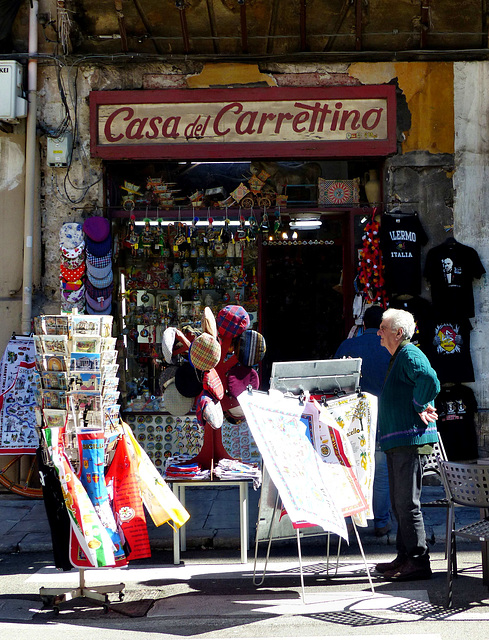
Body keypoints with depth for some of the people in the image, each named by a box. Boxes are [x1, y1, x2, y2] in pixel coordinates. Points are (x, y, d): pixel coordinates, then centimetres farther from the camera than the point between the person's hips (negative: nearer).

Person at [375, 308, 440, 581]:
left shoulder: (410, 354, -10)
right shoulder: (398, 358, 21)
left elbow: (430, 380, -28)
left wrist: (419, 407, -16)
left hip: (412, 439, -10)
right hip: (398, 441, 11)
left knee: (408, 502, -10)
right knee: (400, 503, 14)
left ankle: (419, 561, -6)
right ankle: (404, 557, 21)